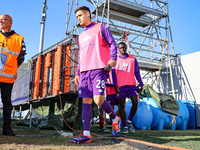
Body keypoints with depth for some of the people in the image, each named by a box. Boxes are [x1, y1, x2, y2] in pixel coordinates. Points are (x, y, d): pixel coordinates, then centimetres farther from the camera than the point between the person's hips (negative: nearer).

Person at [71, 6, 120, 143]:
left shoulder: (100, 27, 10)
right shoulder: (81, 36, 27)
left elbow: (112, 43, 2)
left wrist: (113, 58, -15)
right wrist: (77, 73, 19)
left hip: (98, 69, -6)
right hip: (85, 72, 6)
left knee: (98, 100, -17)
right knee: (86, 101, -1)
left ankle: (115, 119, 11)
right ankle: (86, 134, 0)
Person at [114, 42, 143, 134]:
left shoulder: (133, 59, 14)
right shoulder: (116, 60, 11)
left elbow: (137, 73, 14)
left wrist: (141, 84, 7)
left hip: (131, 85, 1)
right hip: (120, 85, -1)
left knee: (135, 102, -12)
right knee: (122, 105, -2)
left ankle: (129, 122, 9)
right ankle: (124, 126, 5)